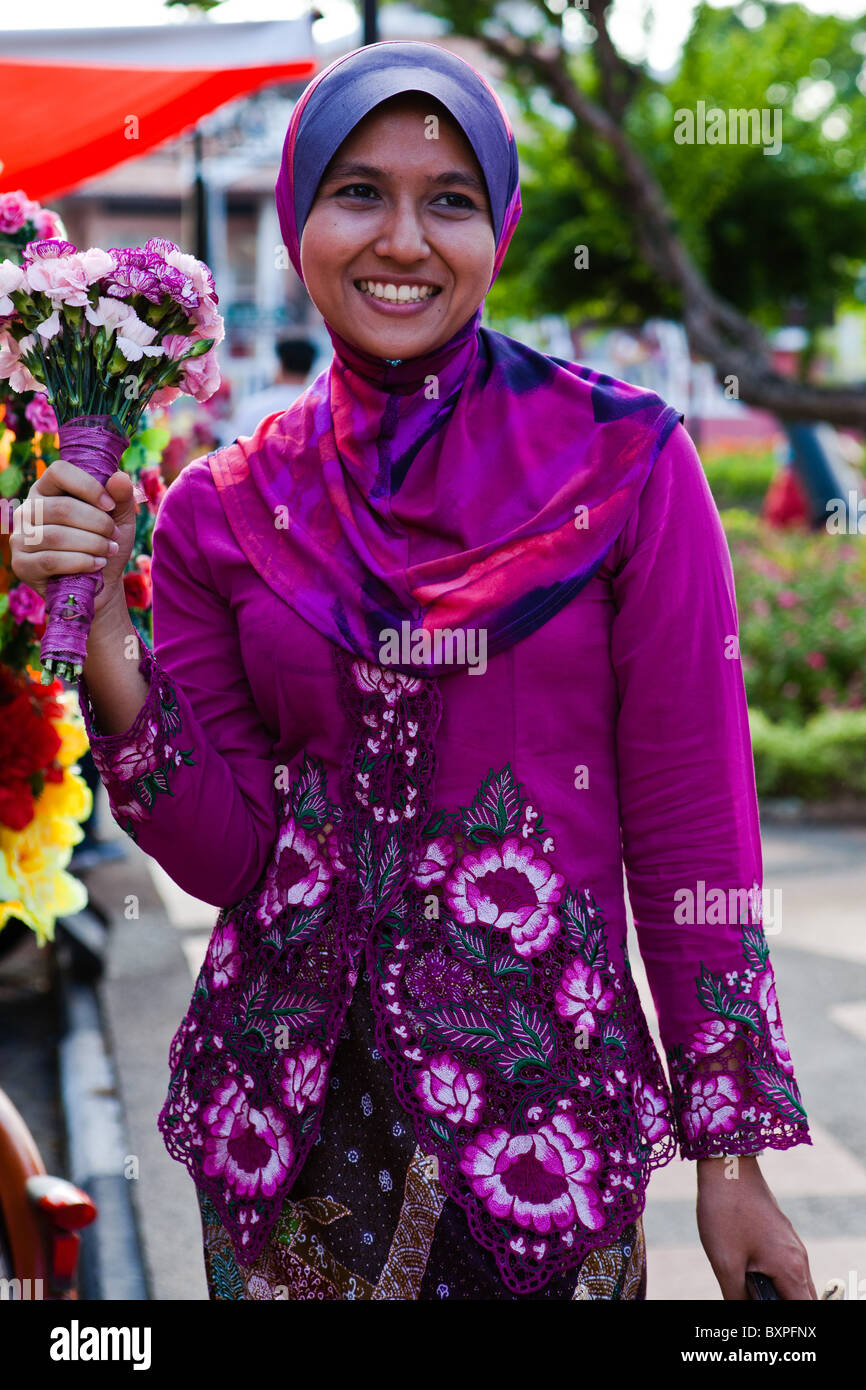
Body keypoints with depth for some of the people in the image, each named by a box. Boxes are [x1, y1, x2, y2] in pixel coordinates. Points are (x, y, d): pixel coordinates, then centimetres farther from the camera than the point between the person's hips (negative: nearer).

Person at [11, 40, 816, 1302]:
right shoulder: (228, 509, 1)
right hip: (289, 1113, 2)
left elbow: (690, 820, -5)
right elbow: (225, 854, 0)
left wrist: (730, 1158, -5)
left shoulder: (622, 464, -7)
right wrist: (103, 644, -14)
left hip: (548, 1103, -2)